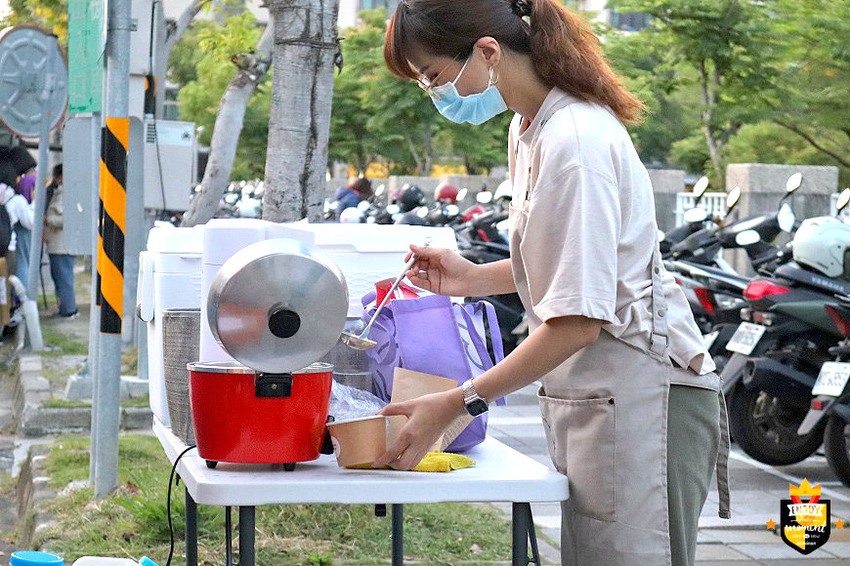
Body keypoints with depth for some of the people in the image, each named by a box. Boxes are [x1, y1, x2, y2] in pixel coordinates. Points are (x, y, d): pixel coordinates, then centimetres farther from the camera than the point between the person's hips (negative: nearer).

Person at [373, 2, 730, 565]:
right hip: (589, 396, 10)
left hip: (637, 402, -10)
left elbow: (578, 321, -23)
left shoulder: (574, 142, -20)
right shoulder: (529, 131, 12)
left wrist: (455, 405, -19)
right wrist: (471, 277, 11)